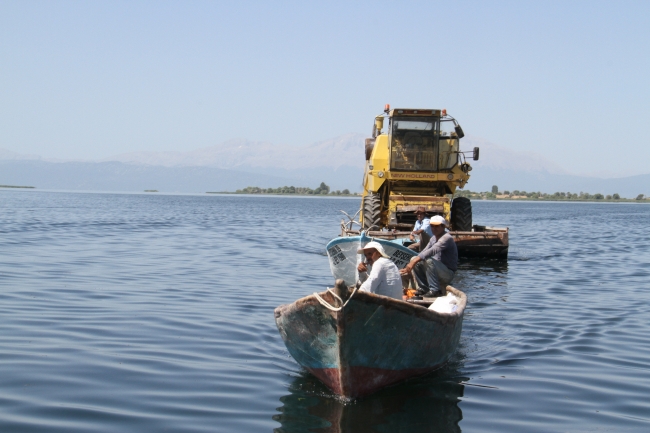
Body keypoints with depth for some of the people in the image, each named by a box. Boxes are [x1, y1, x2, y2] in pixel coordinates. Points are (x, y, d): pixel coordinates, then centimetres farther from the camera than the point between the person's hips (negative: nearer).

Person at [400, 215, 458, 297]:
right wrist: (411, 263, -11)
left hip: (448, 273, -8)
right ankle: (423, 288, 3)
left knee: (429, 260, -33)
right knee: (414, 259, -2)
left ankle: (434, 290, -25)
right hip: (438, 270, 8)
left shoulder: (447, 238, -19)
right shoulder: (433, 238, 10)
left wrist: (414, 262, -42)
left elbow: (432, 251, -34)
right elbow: (424, 252, 6)